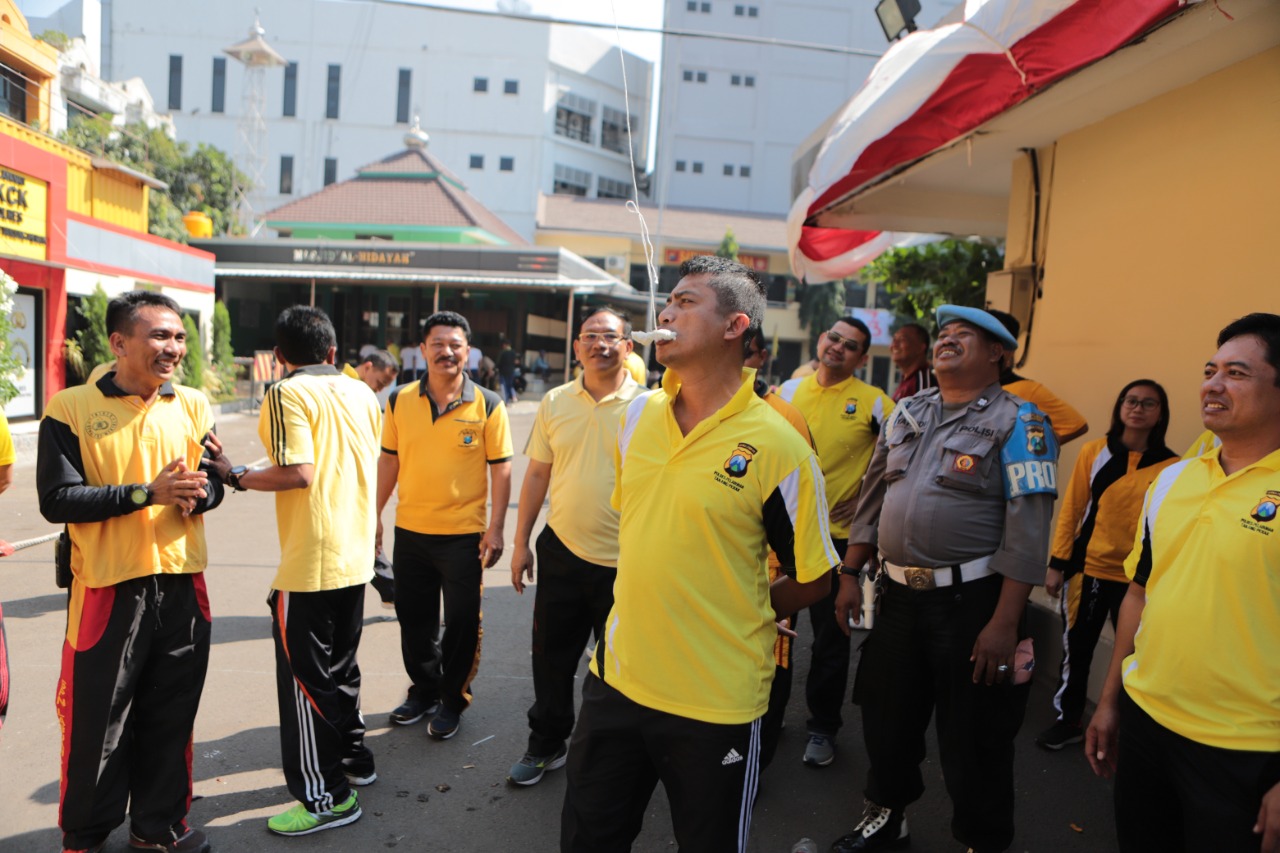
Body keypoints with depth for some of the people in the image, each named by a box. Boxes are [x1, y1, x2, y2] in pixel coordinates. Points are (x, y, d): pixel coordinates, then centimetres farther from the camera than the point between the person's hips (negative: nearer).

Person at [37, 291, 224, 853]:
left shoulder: (193, 406, 6)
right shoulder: (71, 408, -7)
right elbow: (57, 500, -12)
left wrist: (197, 493, -14)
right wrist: (146, 493, -21)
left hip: (182, 585, 4)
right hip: (108, 588, -3)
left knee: (171, 718, 14)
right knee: (97, 725, 8)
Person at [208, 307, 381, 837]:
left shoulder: (288, 393, -10)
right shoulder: (363, 393, 9)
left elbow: (297, 474, -20)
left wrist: (237, 476, -7)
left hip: (309, 563, -7)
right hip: (356, 555, 7)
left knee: (304, 676, 4)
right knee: (340, 663, 22)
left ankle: (327, 797, 13)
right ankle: (354, 757, 36)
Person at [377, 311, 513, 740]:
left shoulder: (487, 405, -6)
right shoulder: (400, 400, 2)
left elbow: (500, 469, -5)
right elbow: (389, 460, 9)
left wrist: (495, 528, -9)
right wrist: (374, 516, 8)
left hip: (464, 534, -3)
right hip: (410, 531, 3)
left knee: (461, 623, 7)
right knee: (414, 619, 16)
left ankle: (452, 700, 27)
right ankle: (424, 689, 37)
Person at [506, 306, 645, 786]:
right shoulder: (555, 403, 3)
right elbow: (536, 475, 9)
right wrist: (521, 543, 8)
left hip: (623, 561, -3)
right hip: (562, 550, 3)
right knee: (552, 657, 15)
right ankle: (546, 745, 35)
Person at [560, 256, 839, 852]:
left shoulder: (779, 446, -16)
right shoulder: (637, 415, 1)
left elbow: (812, 579, -7)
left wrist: (729, 619, -1)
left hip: (717, 704, -5)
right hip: (616, 677, 5)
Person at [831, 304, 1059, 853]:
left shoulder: (1017, 422, -8)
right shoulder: (907, 414, 10)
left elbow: (1027, 532, -14)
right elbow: (872, 499, 14)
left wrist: (1004, 623, -19)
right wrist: (850, 574, 9)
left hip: (971, 601, -6)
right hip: (898, 595, 6)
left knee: (973, 740, 9)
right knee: (886, 718, 19)